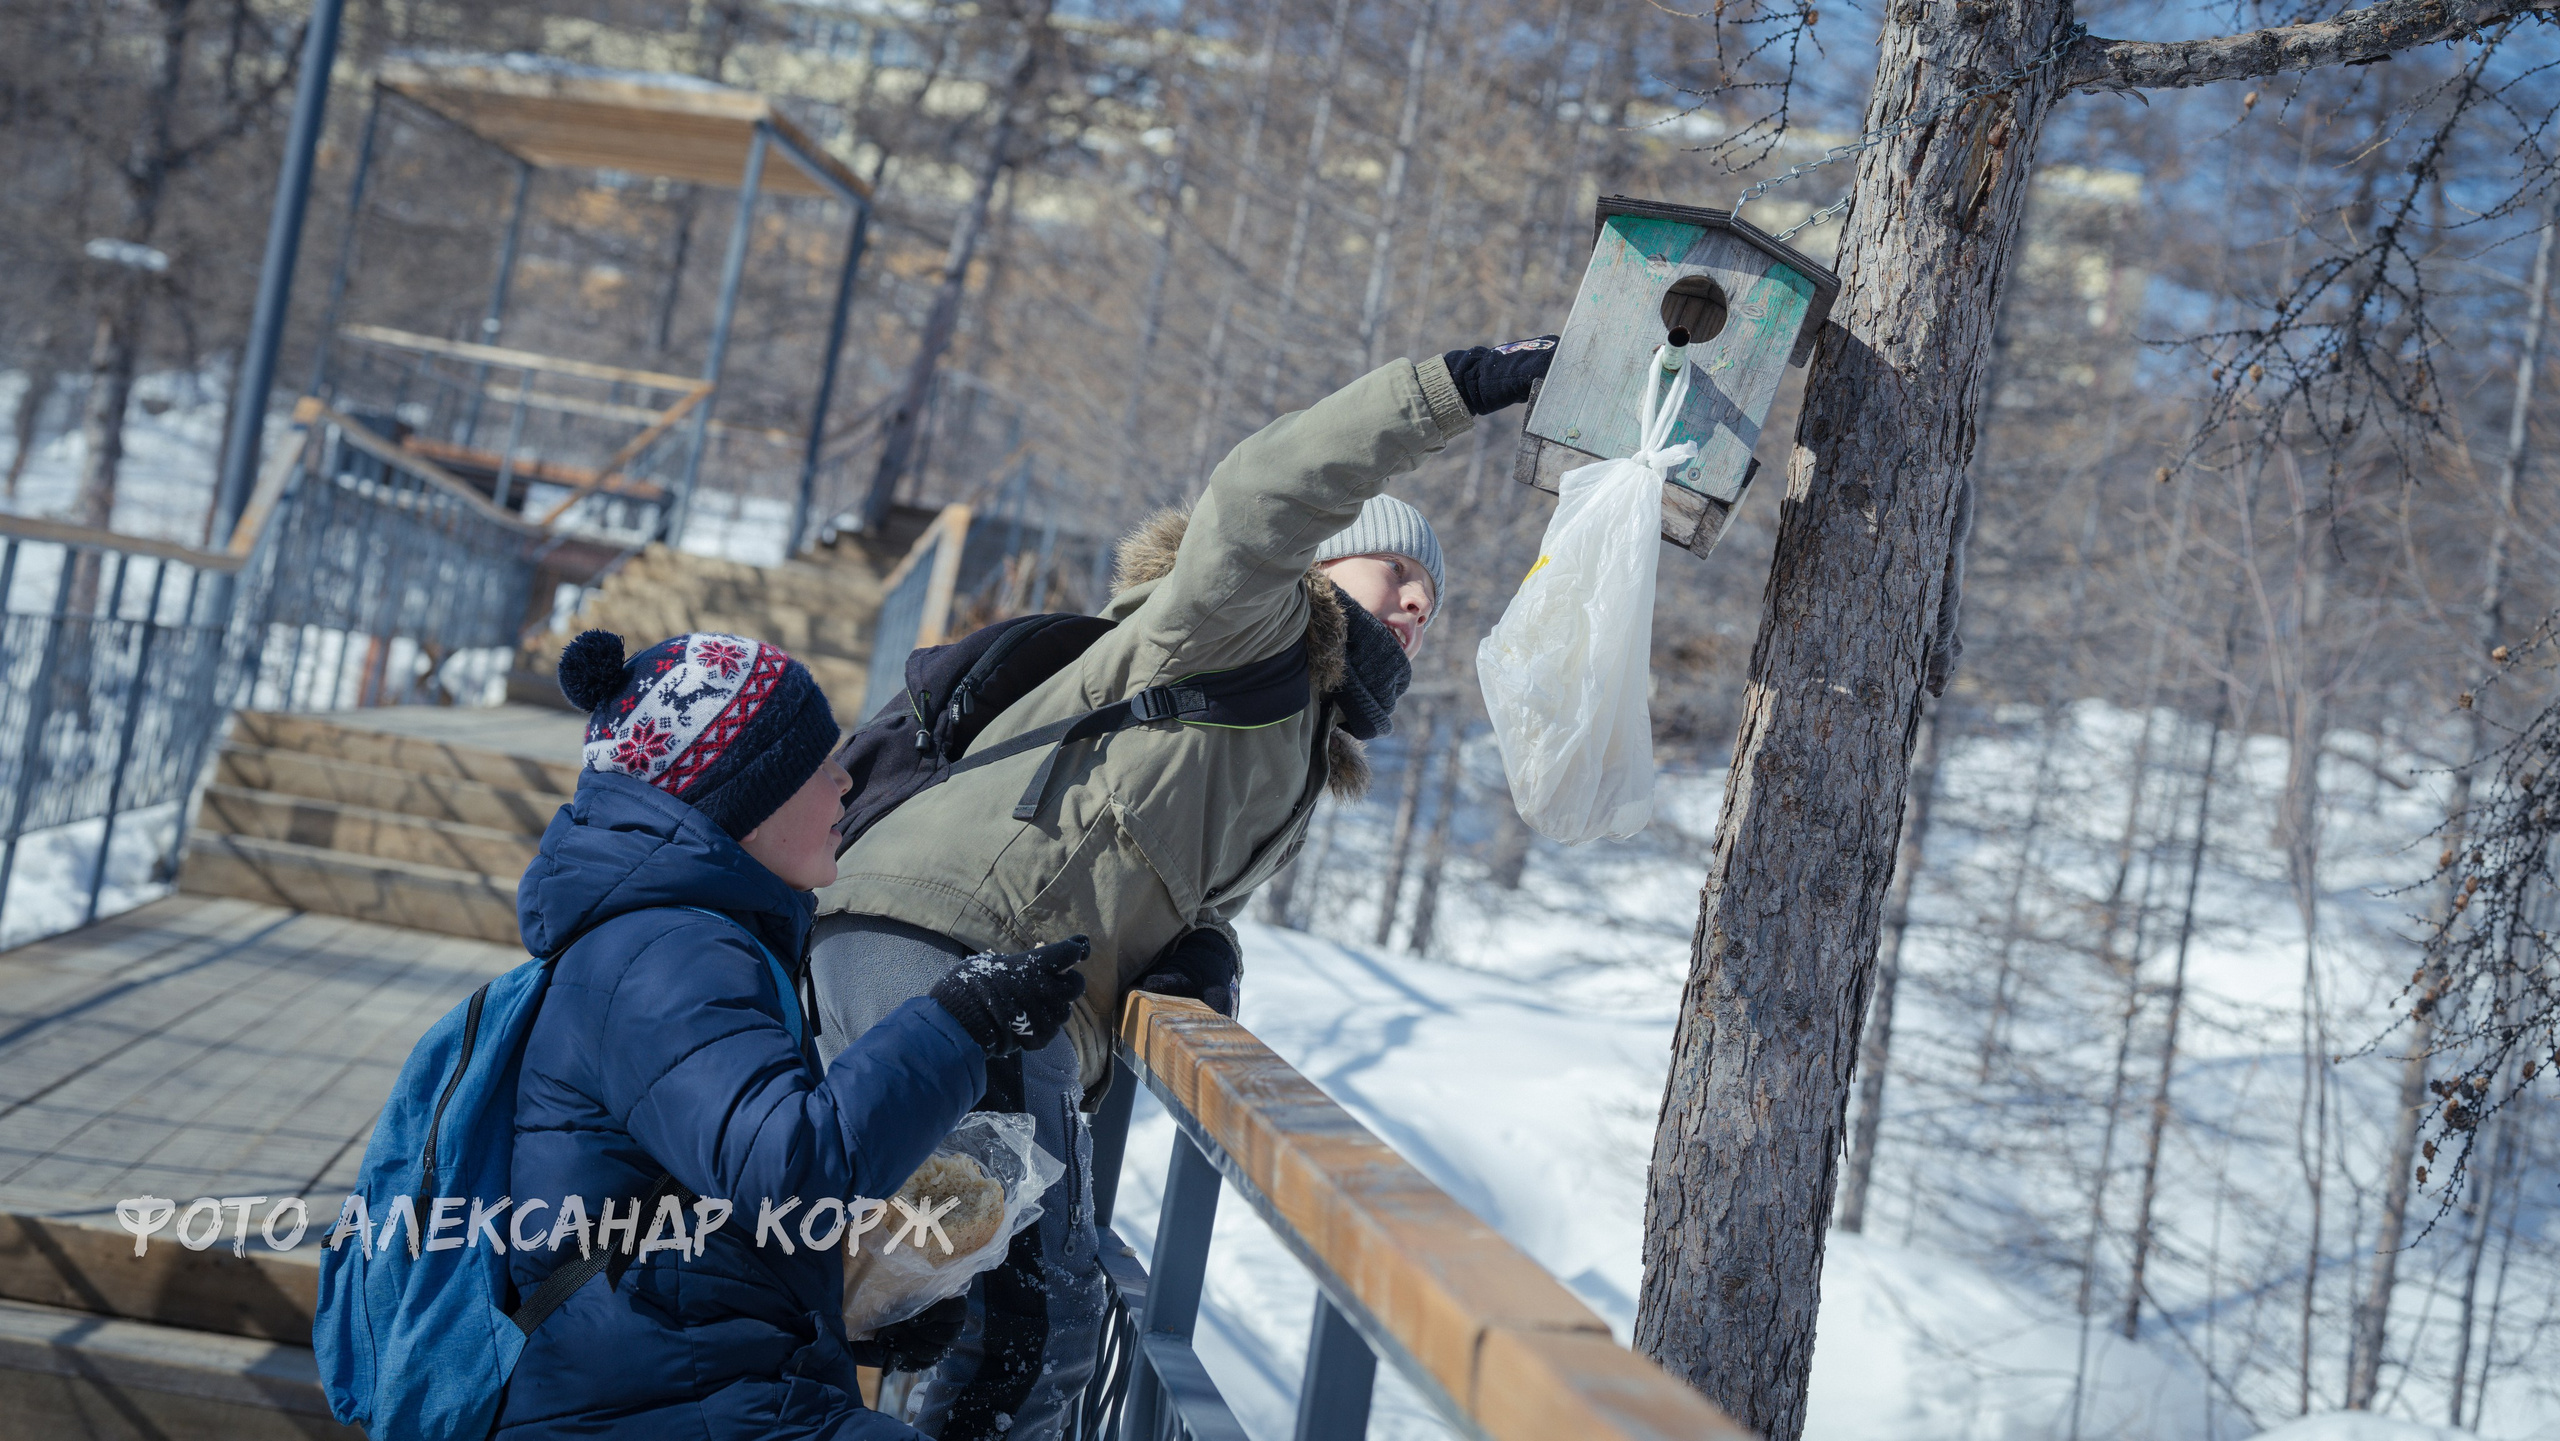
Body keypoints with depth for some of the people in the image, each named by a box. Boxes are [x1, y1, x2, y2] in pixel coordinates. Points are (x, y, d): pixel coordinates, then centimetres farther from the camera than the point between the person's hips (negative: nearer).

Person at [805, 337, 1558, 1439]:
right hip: (945, 940, -10)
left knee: (1041, 1321, 9)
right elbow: (1261, 496, -17)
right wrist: (1467, 384, -19)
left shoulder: (1305, 751, 29)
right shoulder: (1255, 627, 4)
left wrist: (1204, 953, 4)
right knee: (1033, 1312, -18)